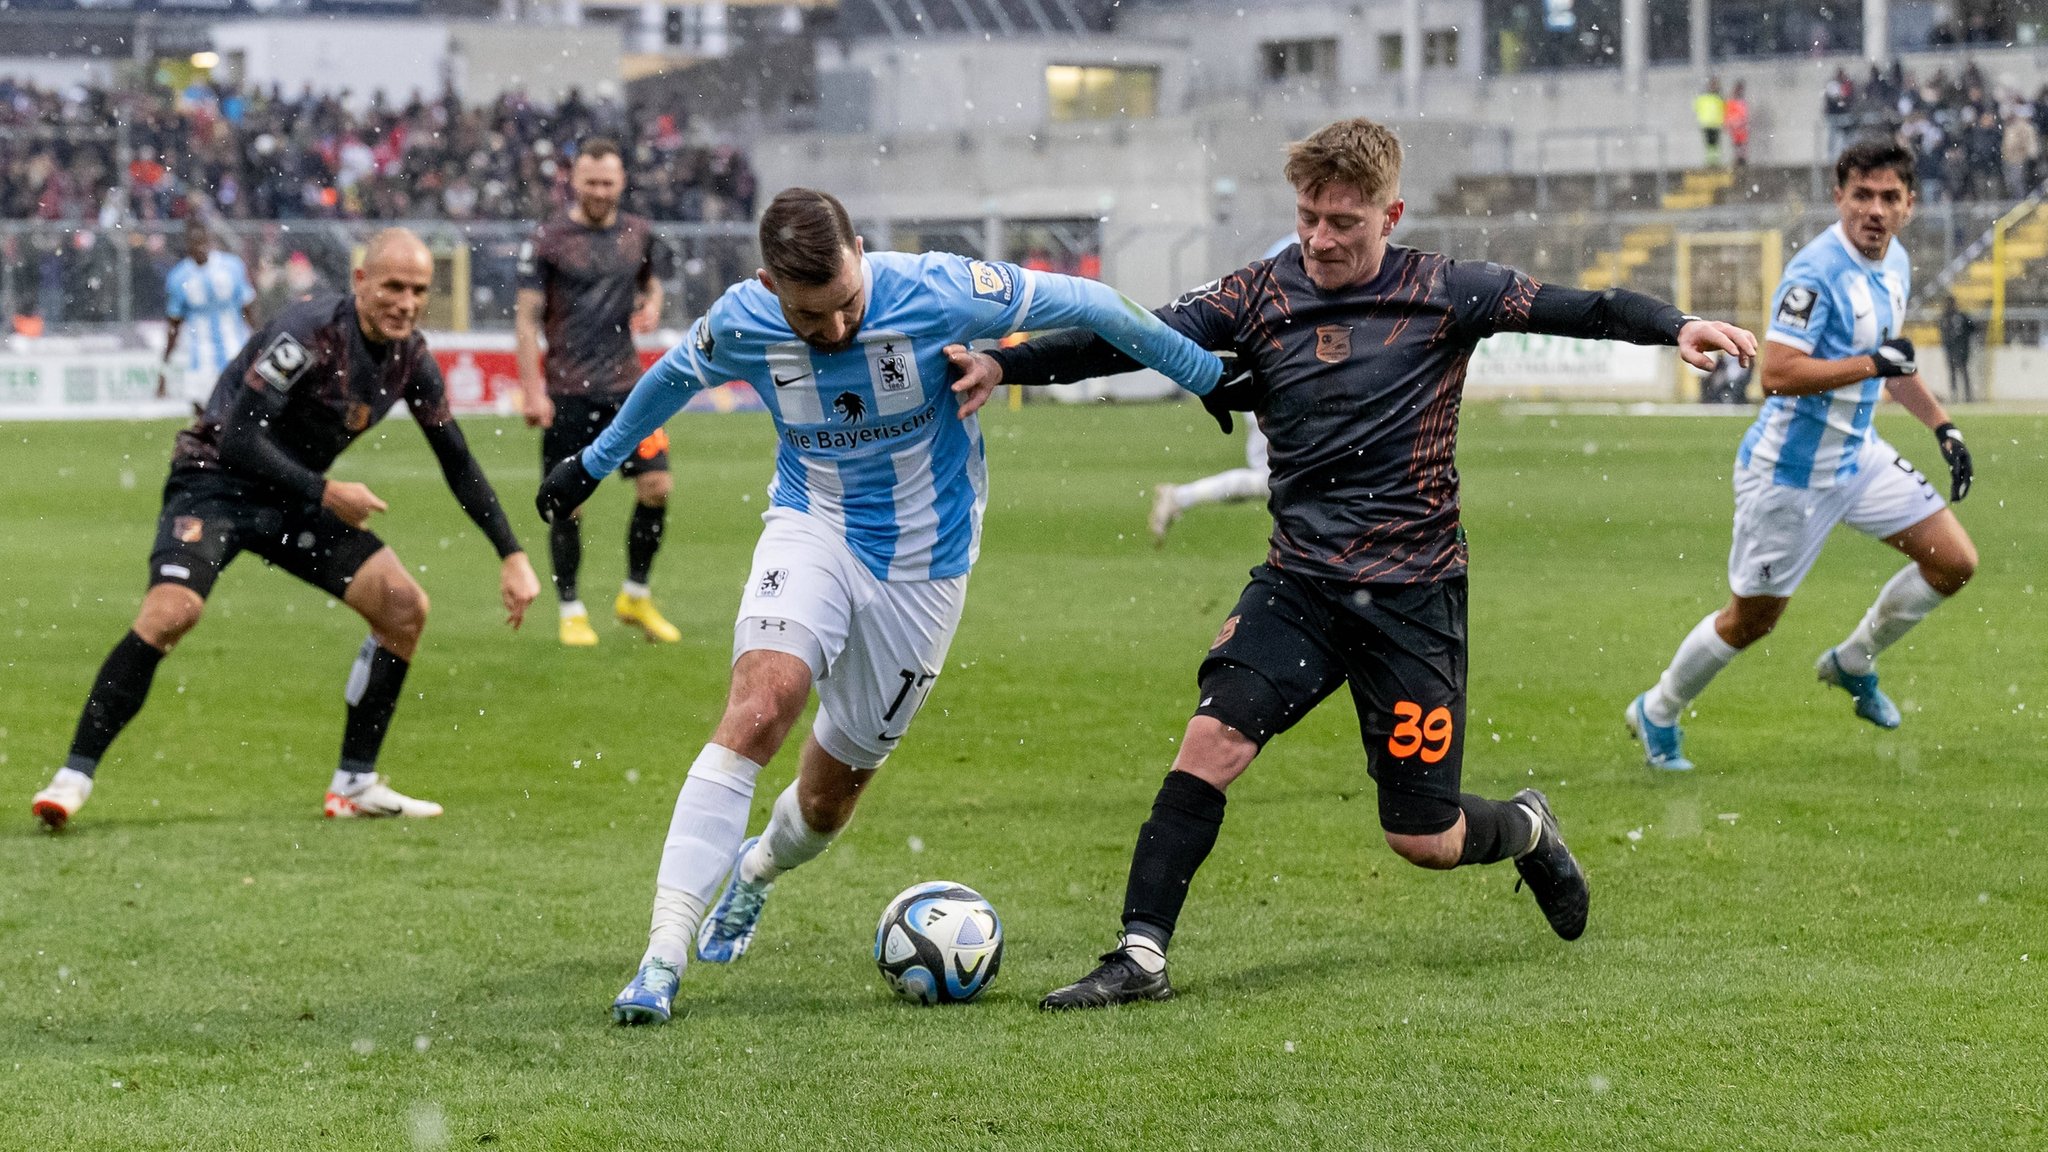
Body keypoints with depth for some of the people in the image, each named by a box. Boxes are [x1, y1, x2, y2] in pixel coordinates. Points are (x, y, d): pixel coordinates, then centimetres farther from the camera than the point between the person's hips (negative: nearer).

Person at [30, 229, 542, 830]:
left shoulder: (411, 358, -1)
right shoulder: (311, 332, -24)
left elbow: (459, 465, 9)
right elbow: (237, 437, -27)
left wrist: (513, 557, 6)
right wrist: (324, 493, -29)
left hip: (293, 499, 7)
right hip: (217, 481, -7)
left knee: (406, 606, -3)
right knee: (169, 612, -29)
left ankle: (355, 784, 7)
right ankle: (74, 776, -19)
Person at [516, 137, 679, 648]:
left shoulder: (639, 234, 7)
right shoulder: (548, 240, -5)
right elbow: (527, 318, -4)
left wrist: (652, 305, 2)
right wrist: (533, 391, -10)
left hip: (626, 385, 4)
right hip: (567, 393, -3)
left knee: (656, 486, -4)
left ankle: (636, 596, 14)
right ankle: (571, 611, 12)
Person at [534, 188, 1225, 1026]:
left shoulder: (935, 293, -23)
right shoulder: (740, 324, -15)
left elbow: (1081, 304, -11)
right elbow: (674, 377, 8)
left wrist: (1206, 375, -1)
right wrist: (597, 459, 23)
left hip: (923, 564, 0)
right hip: (813, 532, 0)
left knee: (828, 797, 8)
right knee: (759, 705, -28)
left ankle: (756, 870, 46)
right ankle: (663, 956, -27)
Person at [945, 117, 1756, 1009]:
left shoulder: (1441, 293, -3)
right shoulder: (1260, 297, 1)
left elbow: (1572, 309, -9)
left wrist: (1674, 325, -27)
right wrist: (1001, 364, -19)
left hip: (1413, 595, -2)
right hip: (1299, 583, 2)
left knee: (1423, 840, 2)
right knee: (1214, 738, -21)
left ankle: (1525, 829, 37)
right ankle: (1140, 957, -15)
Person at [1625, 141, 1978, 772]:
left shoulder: (1894, 263, 5)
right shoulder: (1816, 273, -24)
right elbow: (1777, 374, -32)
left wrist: (1942, 428, 18)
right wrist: (1871, 364, -31)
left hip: (1858, 456, 8)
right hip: (1792, 470, -8)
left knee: (1954, 563, 4)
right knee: (1752, 618, 3)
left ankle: (1853, 662, 25)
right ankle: (1657, 713, 26)